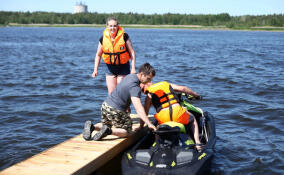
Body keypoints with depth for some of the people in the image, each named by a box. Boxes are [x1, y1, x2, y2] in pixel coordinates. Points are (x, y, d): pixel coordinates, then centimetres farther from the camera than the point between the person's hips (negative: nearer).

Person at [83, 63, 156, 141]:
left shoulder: (131, 76, 6)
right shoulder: (135, 87, -21)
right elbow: (138, 107, -32)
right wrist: (149, 123, -39)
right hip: (115, 111, -9)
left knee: (105, 125, 29)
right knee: (127, 132, 5)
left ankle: (92, 126, 2)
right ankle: (108, 131, -17)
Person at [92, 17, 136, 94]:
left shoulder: (124, 36, -12)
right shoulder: (103, 39, -5)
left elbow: (132, 52, -9)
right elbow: (98, 55, 6)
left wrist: (133, 68, -15)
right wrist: (95, 70, 0)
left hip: (123, 68, -3)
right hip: (110, 68, 3)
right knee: (111, 93, 4)